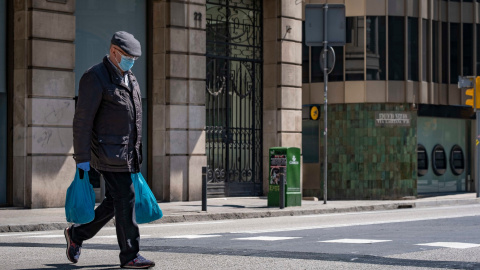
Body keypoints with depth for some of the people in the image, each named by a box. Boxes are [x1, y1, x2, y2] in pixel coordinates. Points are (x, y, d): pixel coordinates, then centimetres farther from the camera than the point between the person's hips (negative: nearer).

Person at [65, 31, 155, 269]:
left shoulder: (130, 79, 17)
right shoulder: (95, 77, -10)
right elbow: (82, 120, -13)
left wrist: (136, 155, 22)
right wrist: (82, 158, -17)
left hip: (127, 154, 9)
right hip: (108, 152, -9)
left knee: (114, 202, 11)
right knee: (125, 199, -9)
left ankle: (77, 234, 27)